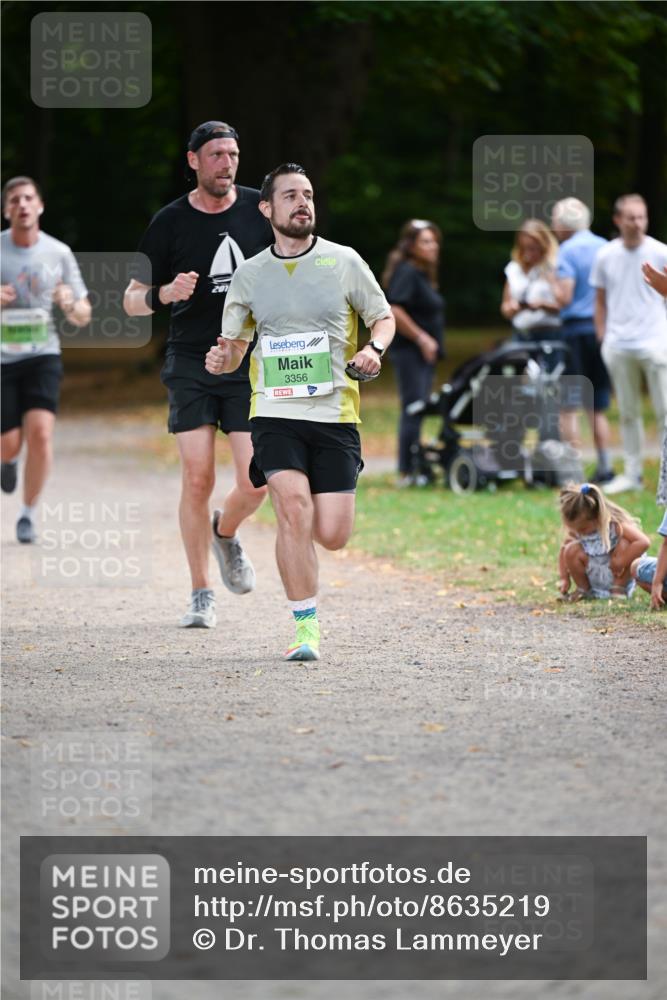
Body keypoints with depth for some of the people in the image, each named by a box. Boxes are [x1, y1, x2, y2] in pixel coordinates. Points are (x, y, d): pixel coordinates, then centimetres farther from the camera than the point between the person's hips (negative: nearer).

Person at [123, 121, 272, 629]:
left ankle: (226, 533, 27)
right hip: (191, 363, -1)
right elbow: (132, 300, 3)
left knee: (256, 483, -8)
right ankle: (201, 594, 4)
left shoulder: (261, 210, 3)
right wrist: (164, 294, -16)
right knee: (198, 478, -8)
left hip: (252, 363, 1)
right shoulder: (170, 222, -1)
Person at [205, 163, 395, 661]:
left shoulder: (344, 261, 4)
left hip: (335, 414, 0)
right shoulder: (249, 274, 8)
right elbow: (233, 346, 15)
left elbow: (384, 317, 14)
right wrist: (222, 359, -9)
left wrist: (373, 349, -8)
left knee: (332, 535, -6)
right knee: (294, 510, -22)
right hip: (275, 414, 0)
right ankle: (306, 628, -13)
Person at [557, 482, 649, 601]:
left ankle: (619, 589, -11)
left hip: (617, 577, -3)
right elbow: (563, 550, 1)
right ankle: (583, 589, 3)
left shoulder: (616, 525, -27)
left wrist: (621, 562, -35)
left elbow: (643, 542, -36)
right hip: (593, 577, 3)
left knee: (625, 545, -30)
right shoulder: (575, 529, -12)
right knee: (571, 550, -20)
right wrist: (564, 579, -7)